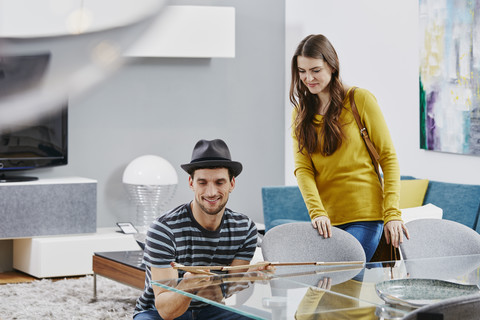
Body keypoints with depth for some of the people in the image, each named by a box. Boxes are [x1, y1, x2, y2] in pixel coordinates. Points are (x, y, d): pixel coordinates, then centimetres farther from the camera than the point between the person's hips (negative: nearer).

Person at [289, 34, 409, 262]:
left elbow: (388, 157, -2)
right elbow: (302, 168, 1)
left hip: (364, 216, -4)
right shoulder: (301, 113, 10)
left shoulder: (360, 100, -1)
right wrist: (316, 212, -16)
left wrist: (392, 213, -11)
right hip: (326, 219, 4)